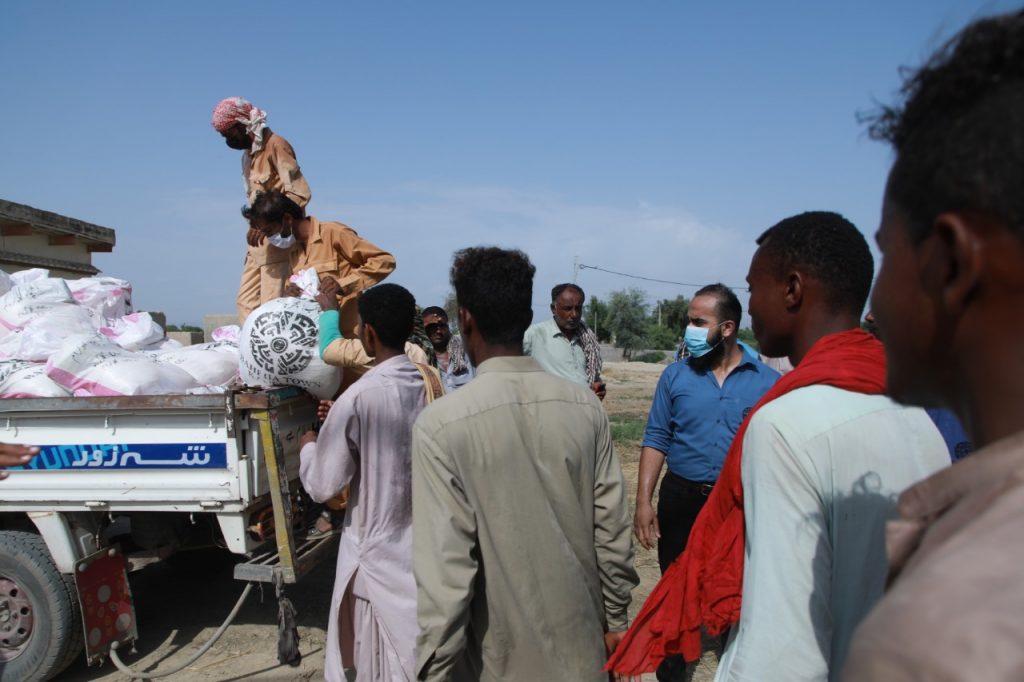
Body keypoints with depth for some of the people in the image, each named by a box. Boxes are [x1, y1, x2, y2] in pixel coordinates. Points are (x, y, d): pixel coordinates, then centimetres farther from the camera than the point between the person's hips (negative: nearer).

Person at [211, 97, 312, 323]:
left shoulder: (275, 145, -9)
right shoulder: (249, 153, 19)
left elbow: (300, 193, -20)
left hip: (278, 240, -9)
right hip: (258, 241, 9)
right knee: (246, 302, 8)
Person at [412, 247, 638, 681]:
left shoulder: (441, 426, -21)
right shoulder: (585, 407, -9)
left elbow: (443, 571, -21)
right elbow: (612, 528, -3)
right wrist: (615, 617, 10)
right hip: (580, 645, 4)